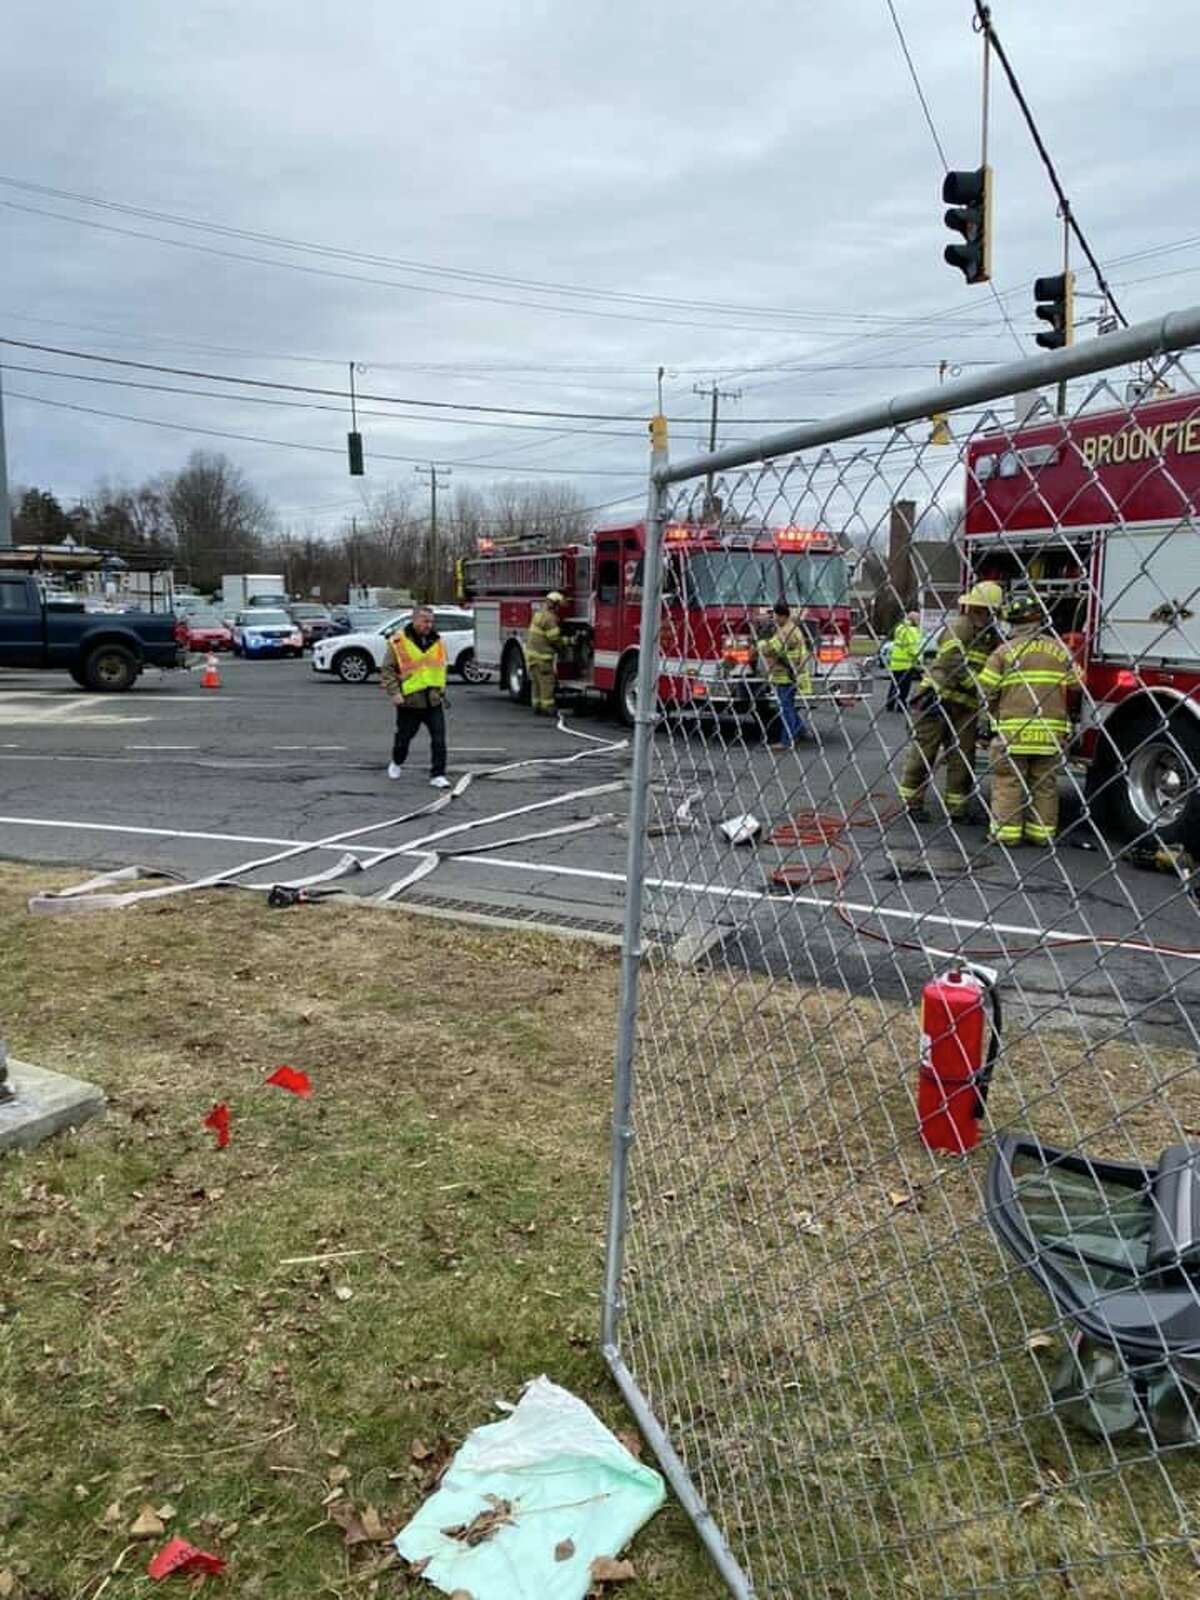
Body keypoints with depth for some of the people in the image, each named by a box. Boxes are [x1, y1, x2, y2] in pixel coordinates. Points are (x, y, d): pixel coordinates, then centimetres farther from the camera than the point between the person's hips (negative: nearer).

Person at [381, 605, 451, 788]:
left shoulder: (436, 640, 8)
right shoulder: (399, 641, -8)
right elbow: (387, 670, -8)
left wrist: (442, 690, 20)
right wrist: (394, 692, -16)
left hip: (434, 700, 3)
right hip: (409, 700, -3)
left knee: (439, 738, -6)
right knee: (404, 736, 14)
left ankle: (437, 775, 0)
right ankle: (397, 763, 42)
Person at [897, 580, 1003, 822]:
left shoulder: (992, 638, 13)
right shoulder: (958, 628, -10)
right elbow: (954, 664, -20)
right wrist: (980, 686, -22)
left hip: (966, 705, 7)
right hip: (938, 697, -7)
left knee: (962, 757, 6)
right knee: (924, 750, -1)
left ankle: (957, 807, 13)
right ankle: (910, 801, 6)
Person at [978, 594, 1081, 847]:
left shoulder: (1005, 650, -2)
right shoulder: (1059, 650, 5)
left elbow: (986, 689, -4)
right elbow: (1075, 684, 8)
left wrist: (996, 713, 13)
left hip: (1013, 730, -3)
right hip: (1051, 731, 3)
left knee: (1009, 782, 3)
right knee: (1045, 783, 11)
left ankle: (1006, 831, 2)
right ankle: (1041, 832, 15)